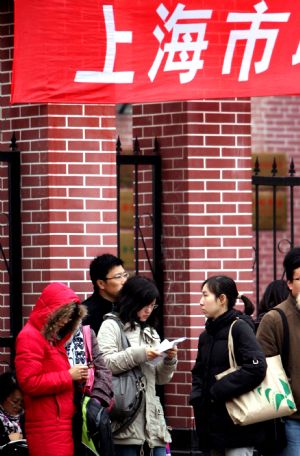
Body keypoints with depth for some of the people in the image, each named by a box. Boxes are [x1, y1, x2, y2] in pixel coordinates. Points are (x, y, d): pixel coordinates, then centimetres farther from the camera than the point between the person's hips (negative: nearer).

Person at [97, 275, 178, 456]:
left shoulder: (150, 331, 21)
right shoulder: (112, 326, 1)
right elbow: (103, 364, -15)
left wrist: (170, 360, 1)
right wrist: (139, 355, -19)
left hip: (151, 415, 6)